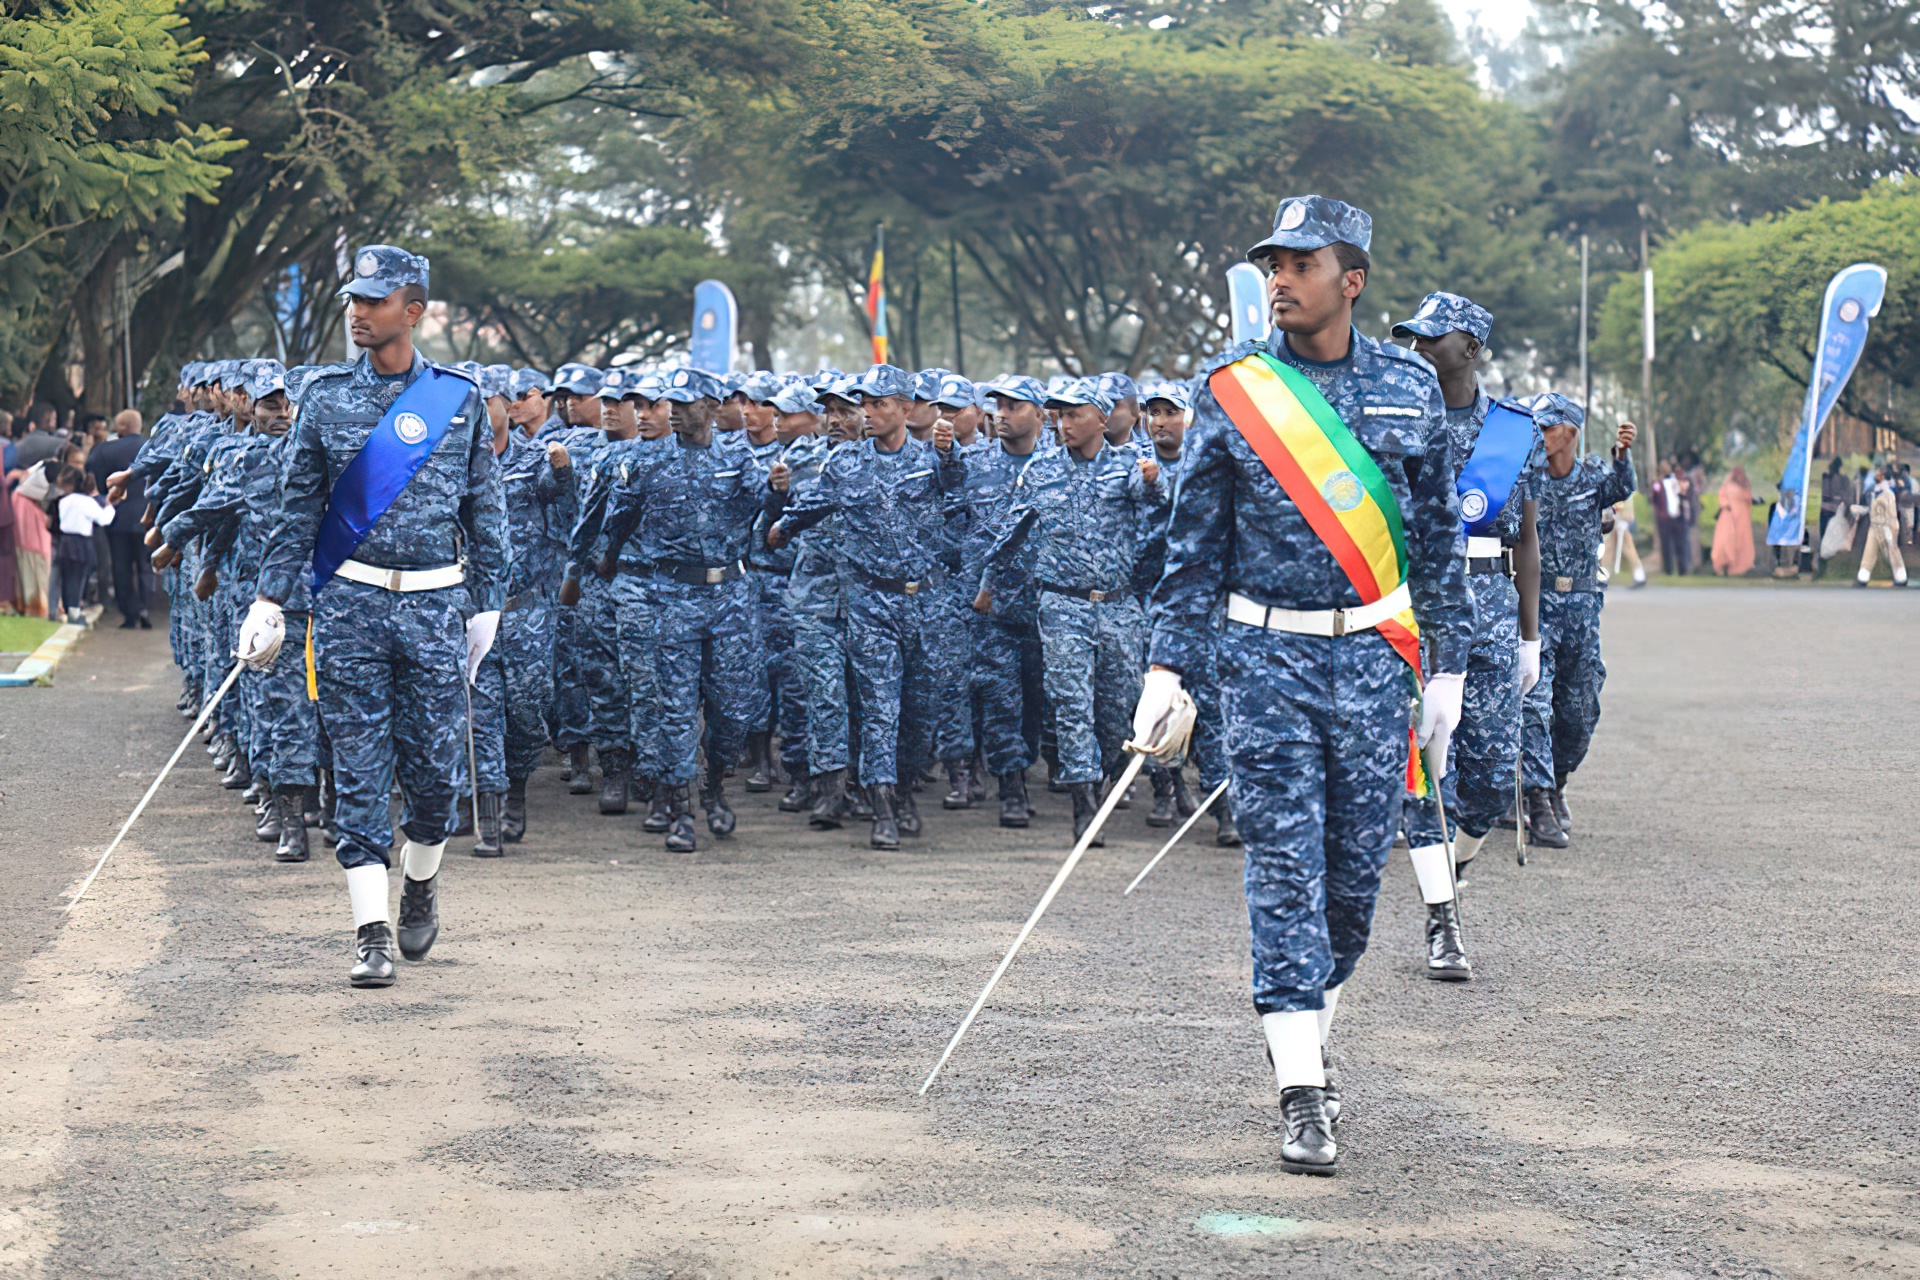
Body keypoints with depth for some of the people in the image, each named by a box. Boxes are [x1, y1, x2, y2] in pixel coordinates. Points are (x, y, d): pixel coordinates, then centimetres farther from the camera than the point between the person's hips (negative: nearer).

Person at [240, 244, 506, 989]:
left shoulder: (459, 402, 5)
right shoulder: (326, 399, 6)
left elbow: (486, 511, 9)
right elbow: (298, 508, 8)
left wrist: (486, 605, 6)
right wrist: (270, 600, 2)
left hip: (436, 605, 0)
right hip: (349, 604, 0)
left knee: (434, 764, 2)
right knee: (358, 769, -3)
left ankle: (421, 880, 31)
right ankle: (372, 933, 0)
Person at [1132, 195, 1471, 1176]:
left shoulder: (1409, 387, 5)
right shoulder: (1230, 389, 1)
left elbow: (1437, 535, 10)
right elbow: (1195, 538, 3)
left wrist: (1447, 667, 7)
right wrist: (1167, 668, -3)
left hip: (1375, 656, 2)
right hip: (1265, 655, -2)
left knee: (1356, 867, 7)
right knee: (1285, 866, -7)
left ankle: (1304, 1028, 31)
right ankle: (1303, 1095, -6)